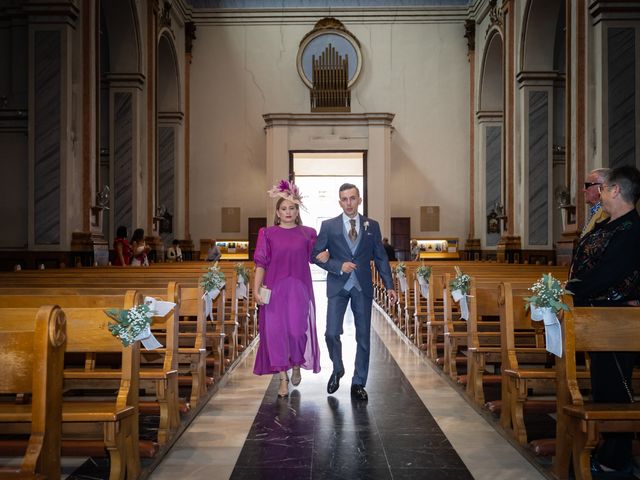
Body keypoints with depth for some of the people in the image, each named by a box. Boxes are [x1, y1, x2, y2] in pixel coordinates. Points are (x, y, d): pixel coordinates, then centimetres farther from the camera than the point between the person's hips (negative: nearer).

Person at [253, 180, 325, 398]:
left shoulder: (307, 233, 9)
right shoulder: (268, 234, 6)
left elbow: (314, 257, 14)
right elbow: (261, 263, 1)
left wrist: (323, 256, -9)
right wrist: (256, 289, -9)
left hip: (299, 290, 0)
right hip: (275, 290, 0)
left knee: (297, 330, -5)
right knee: (276, 331, -2)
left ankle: (296, 365, 26)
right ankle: (283, 378, 11)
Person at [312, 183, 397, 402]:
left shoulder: (372, 226, 5)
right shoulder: (328, 226, 1)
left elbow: (380, 257, 6)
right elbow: (316, 254, 0)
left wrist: (389, 286, -1)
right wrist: (339, 266, -14)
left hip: (363, 287, 1)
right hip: (338, 286, -1)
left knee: (364, 337, 4)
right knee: (332, 333, -8)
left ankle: (358, 384, 16)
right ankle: (337, 369, 22)